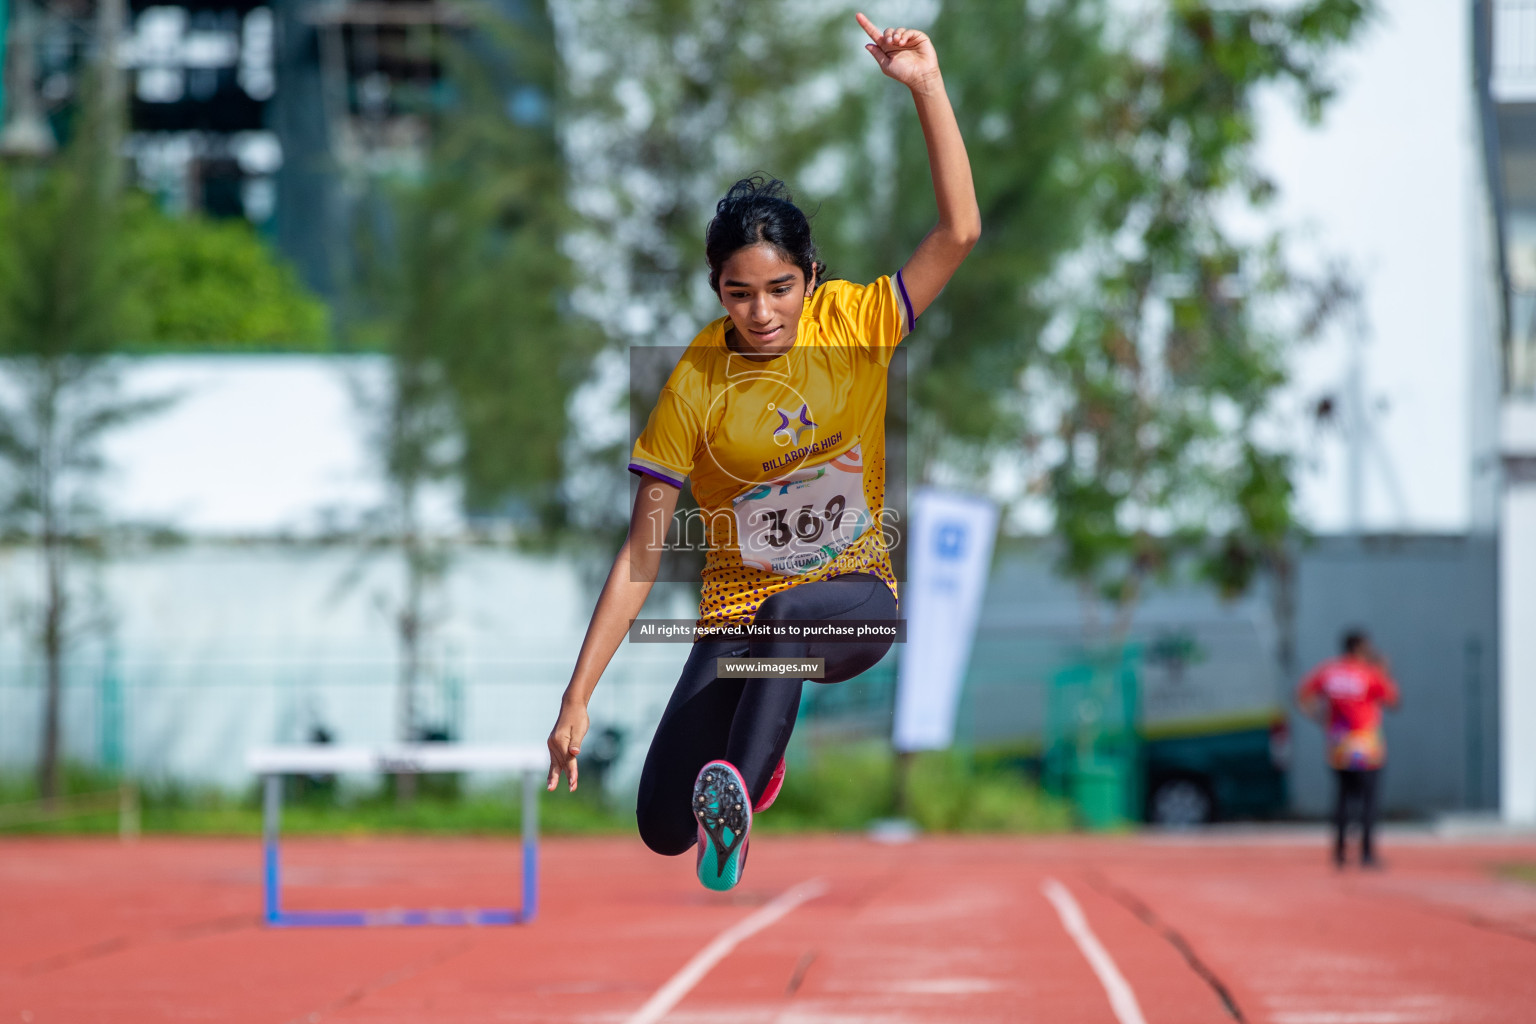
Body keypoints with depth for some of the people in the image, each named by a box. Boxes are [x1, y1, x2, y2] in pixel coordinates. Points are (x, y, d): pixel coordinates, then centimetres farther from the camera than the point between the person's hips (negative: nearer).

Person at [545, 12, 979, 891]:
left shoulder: (855, 324, -6)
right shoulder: (697, 384, -9)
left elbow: (960, 231, -16)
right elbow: (643, 553, -7)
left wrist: (928, 87, -25)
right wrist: (578, 699, -11)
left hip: (856, 597, -1)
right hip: (736, 610, 1)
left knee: (791, 614, -40)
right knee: (663, 832, -10)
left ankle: (737, 786, -44)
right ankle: (758, 746, 23)